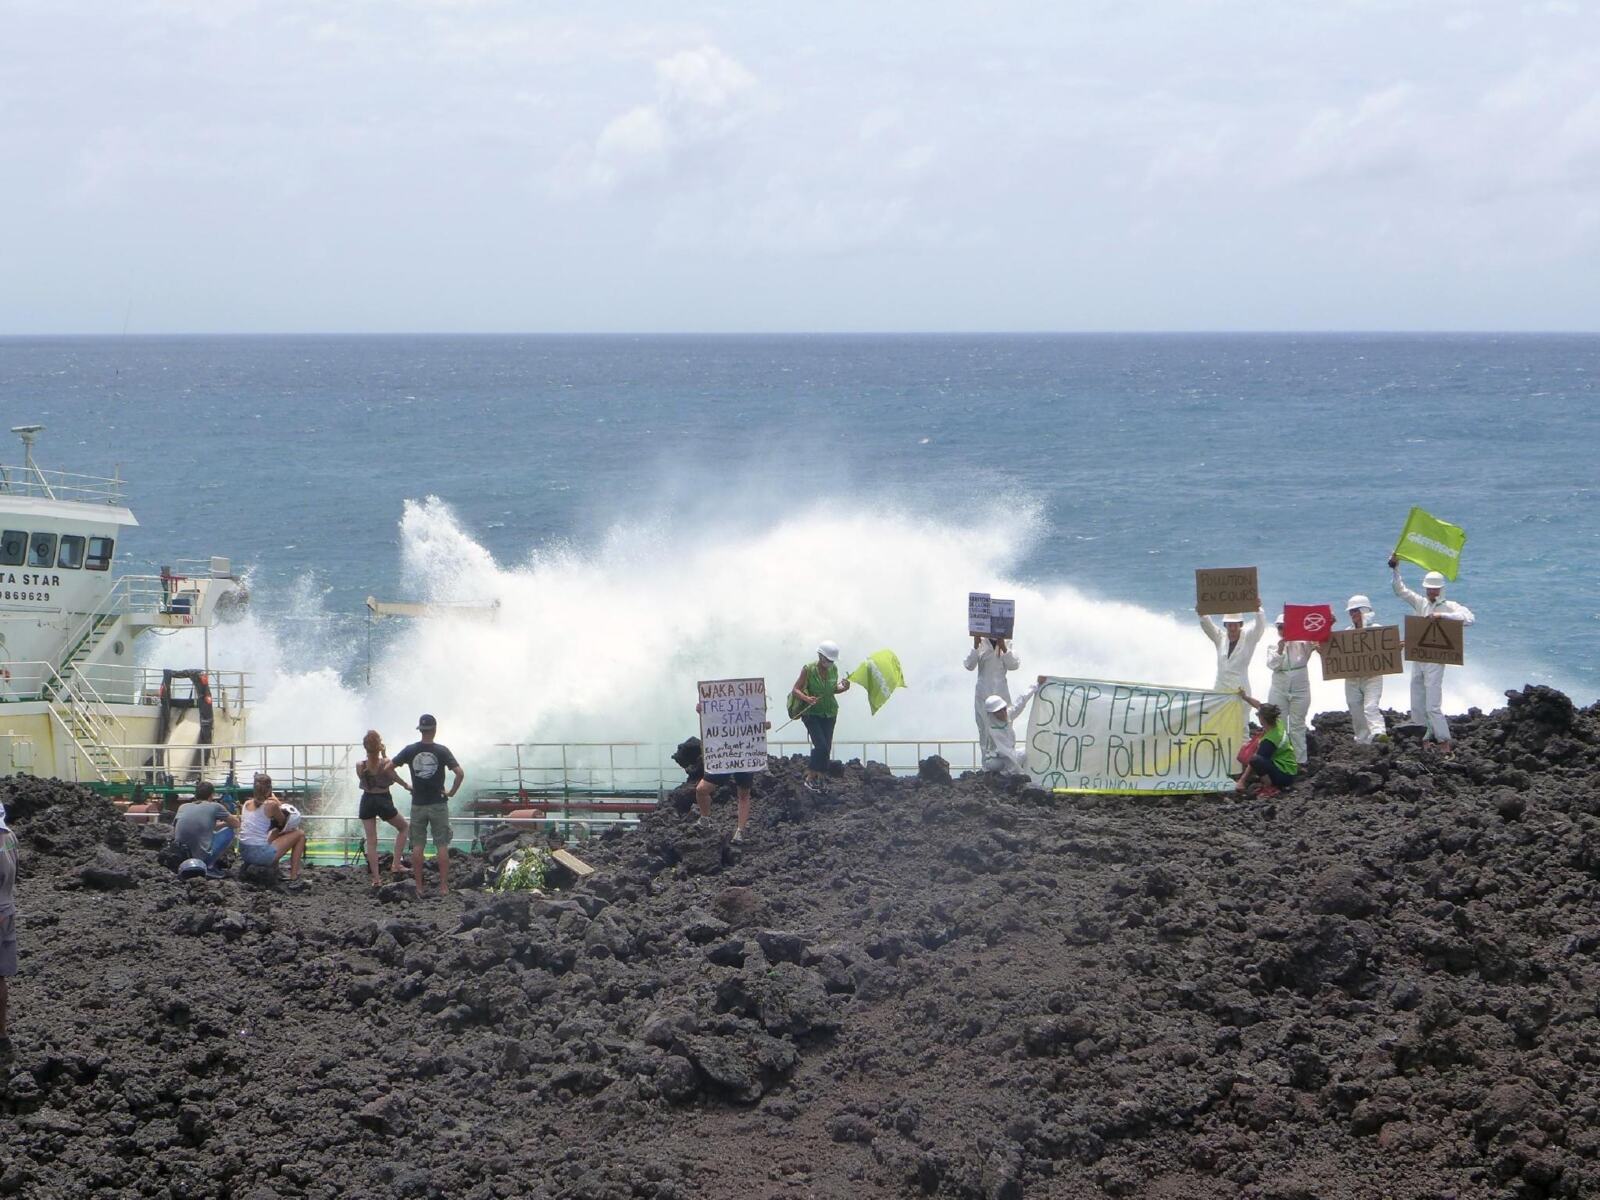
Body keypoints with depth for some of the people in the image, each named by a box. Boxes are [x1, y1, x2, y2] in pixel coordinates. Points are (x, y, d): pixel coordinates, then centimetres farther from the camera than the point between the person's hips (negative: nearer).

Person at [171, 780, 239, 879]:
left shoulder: (182, 807, 12)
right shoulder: (215, 807, 2)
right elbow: (236, 824, 17)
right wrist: (223, 823, 37)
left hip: (180, 858, 5)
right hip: (201, 856, -5)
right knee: (229, 831, 16)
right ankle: (209, 866, 6)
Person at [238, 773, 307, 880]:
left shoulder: (247, 804, 8)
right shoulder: (271, 805, -11)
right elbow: (283, 823, 4)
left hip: (244, 854, 7)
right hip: (261, 854, -7)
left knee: (276, 832, 33)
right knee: (300, 834, 9)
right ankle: (294, 876, 8)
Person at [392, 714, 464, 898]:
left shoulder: (410, 750, -1)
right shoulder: (441, 750, -8)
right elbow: (460, 773, -16)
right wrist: (452, 792, -2)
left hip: (418, 805, 2)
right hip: (438, 804, -2)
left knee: (417, 846, 7)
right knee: (442, 846, 3)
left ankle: (419, 888, 6)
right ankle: (444, 887, 1)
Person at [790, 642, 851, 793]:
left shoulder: (833, 669, 0)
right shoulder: (808, 670, -15)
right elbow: (795, 690, -14)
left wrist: (843, 688, -7)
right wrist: (807, 698, -32)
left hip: (829, 713, 5)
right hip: (812, 713, -5)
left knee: (826, 748, 5)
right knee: (821, 746, -16)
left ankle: (818, 778, 16)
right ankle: (810, 778, -3)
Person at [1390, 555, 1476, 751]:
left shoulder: (1449, 606, -4)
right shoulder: (1420, 603, 10)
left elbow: (1468, 618, -18)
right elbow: (1400, 591, 10)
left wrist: (1442, 615, -23)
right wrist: (1395, 568, -1)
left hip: (1435, 661, -6)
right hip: (1417, 659, 6)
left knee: (1433, 706, -10)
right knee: (1417, 706, 9)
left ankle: (1444, 743, -5)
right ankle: (1422, 741, 16)